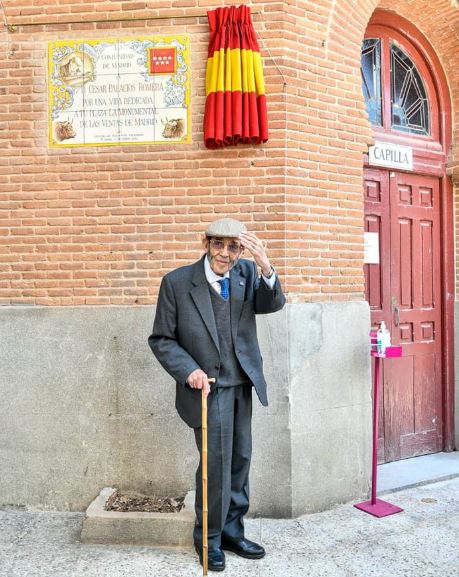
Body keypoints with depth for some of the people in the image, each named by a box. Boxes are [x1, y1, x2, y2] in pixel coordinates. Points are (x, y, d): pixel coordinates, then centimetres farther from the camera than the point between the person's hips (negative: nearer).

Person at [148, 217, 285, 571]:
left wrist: (265, 266, -32)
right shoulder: (177, 282, -12)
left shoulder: (247, 272, -1)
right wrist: (188, 370, -21)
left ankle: (232, 531, 35)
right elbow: (161, 339, -7)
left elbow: (272, 304, -16)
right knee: (217, 462, 1)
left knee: (240, 459, 15)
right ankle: (209, 538, 25)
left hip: (242, 383, 5)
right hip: (208, 386, -4)